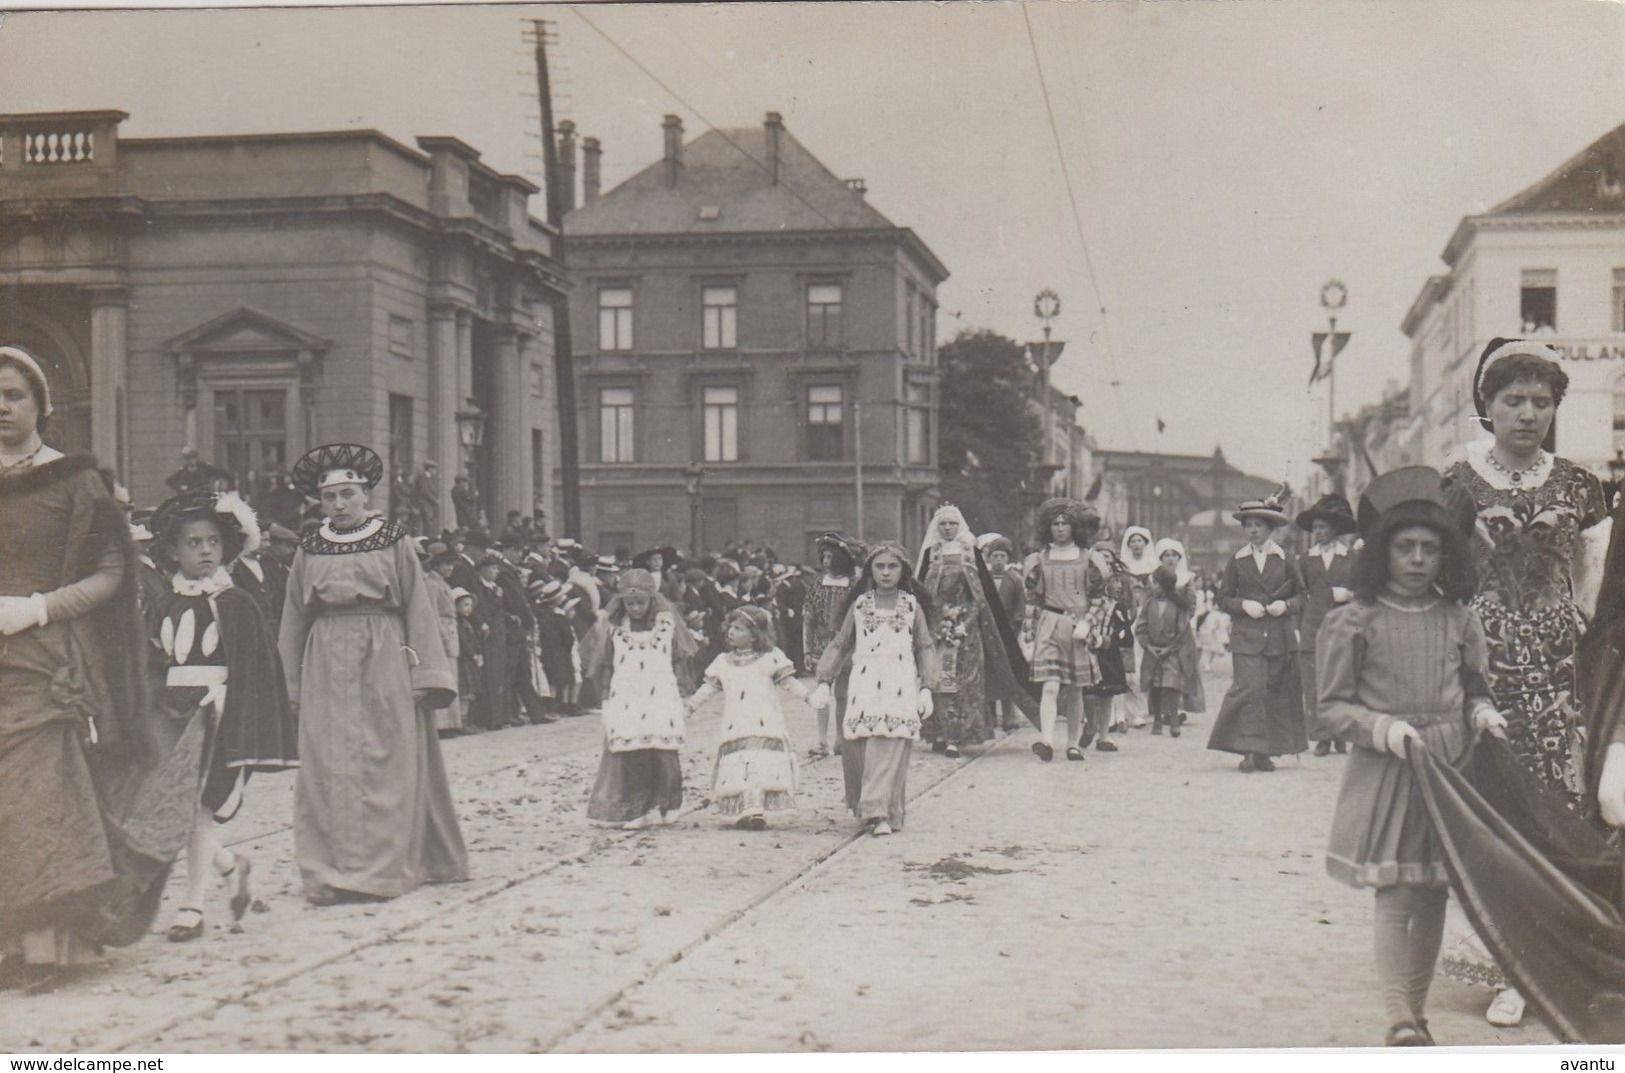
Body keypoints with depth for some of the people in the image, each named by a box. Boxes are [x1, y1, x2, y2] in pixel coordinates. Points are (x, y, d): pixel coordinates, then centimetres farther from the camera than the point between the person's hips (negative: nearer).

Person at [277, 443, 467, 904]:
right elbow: (294, 622, 15)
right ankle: (333, 870, 5)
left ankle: (385, 868, 3)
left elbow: (418, 608, 2)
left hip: (384, 662, -2)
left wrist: (424, 674, -4)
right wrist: (294, 684, 13)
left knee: (387, 763, -2)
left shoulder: (393, 542, 2)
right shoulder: (310, 550, 9)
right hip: (327, 666, 2)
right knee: (328, 768, -1)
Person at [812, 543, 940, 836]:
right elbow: (839, 644, 16)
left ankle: (881, 812, -17)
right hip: (864, 685, 1)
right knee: (859, 747, -6)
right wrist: (824, 682, 7)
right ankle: (867, 810, 7)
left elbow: (925, 648, 12)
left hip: (900, 687, -1)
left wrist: (926, 688, 2)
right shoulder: (859, 604, 14)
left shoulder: (912, 605, 12)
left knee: (890, 748, -13)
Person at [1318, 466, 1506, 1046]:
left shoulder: (1459, 620, 6)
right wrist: (1386, 729, -16)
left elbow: (1475, 688, 18)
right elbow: (1332, 706, -2)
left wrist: (1484, 715, -3)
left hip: (1449, 767, 4)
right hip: (1383, 771, -4)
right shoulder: (1353, 623, -5)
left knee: (1434, 895, 8)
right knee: (1394, 896, -8)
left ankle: (1417, 1010, 18)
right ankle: (1399, 1019, -8)